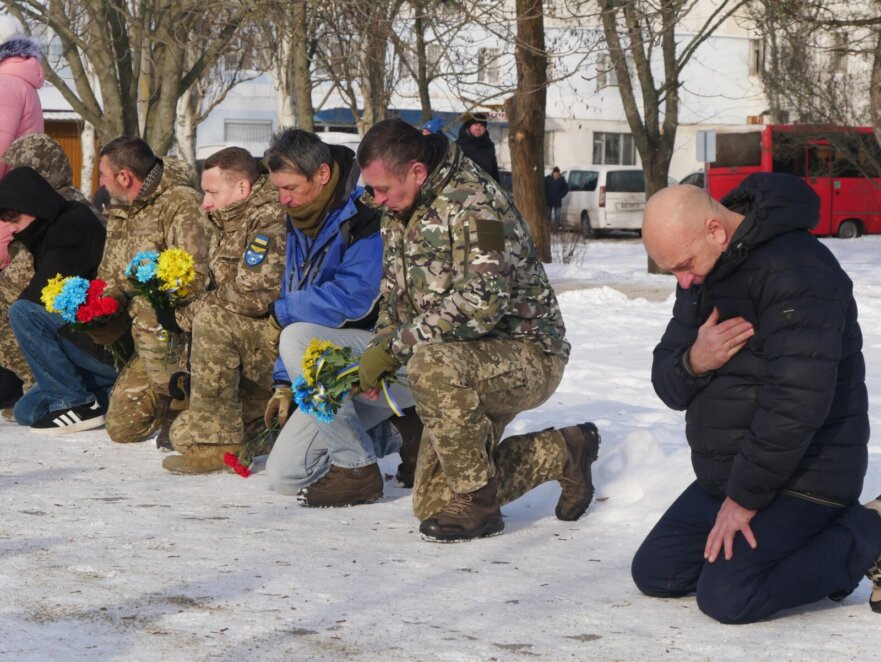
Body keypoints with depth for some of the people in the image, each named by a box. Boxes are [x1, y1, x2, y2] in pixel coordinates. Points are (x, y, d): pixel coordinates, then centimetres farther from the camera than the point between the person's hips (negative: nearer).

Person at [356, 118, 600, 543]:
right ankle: (562, 454, 22)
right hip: (469, 366, 9)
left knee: (433, 363, -38)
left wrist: (394, 346, -27)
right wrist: (376, 355, -3)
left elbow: (482, 303, -33)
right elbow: (396, 297, 17)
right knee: (432, 504, 5)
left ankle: (477, 503, -21)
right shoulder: (399, 214, 7)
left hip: (529, 357, -9)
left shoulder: (472, 204, -22)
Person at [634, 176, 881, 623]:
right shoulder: (701, 274, 8)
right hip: (724, 474, 10)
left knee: (727, 598, -21)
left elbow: (797, 401, -28)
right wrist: (693, 363, -16)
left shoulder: (793, 268, -23)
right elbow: (667, 384, 9)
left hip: (800, 476, -10)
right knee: (654, 575, 6)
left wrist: (744, 498, -21)